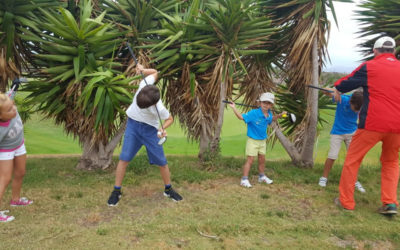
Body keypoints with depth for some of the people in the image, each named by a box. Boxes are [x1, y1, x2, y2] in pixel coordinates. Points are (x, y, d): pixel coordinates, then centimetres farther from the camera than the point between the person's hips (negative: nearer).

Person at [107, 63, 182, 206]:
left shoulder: (159, 109, -31)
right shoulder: (145, 84, -24)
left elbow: (170, 119, -10)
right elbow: (155, 72, -3)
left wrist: (163, 128, -28)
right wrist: (142, 69, -18)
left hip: (150, 129, -2)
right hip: (133, 124, 2)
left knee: (162, 161, 2)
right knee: (124, 158, -5)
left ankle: (168, 189, 24)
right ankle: (116, 191, 7)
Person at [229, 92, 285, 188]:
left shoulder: (269, 114, -1)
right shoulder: (253, 113, -22)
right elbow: (242, 117, -27)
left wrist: (279, 115, 12)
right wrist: (234, 108, -34)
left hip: (263, 140, 7)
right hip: (252, 140, -7)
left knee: (262, 159, 19)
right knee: (250, 159, -7)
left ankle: (262, 176, 37)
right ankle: (244, 180, 0)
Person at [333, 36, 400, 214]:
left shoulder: (369, 67, -1)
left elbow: (347, 82, 11)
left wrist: (337, 89, 32)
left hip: (372, 123, -4)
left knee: (352, 160, 10)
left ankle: (346, 201, 14)